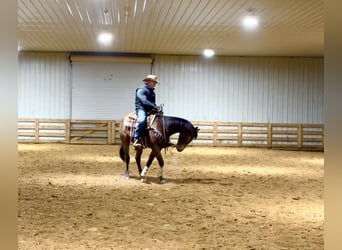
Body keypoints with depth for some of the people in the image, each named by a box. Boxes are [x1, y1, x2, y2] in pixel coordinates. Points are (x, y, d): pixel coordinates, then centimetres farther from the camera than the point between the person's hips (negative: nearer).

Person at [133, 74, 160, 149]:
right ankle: (136, 140, -35)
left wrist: (156, 108, 3)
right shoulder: (141, 90, -7)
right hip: (141, 109, -9)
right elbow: (144, 101, -20)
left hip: (150, 110, 9)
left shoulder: (152, 92, 21)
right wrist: (155, 107, -26)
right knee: (142, 120, -37)